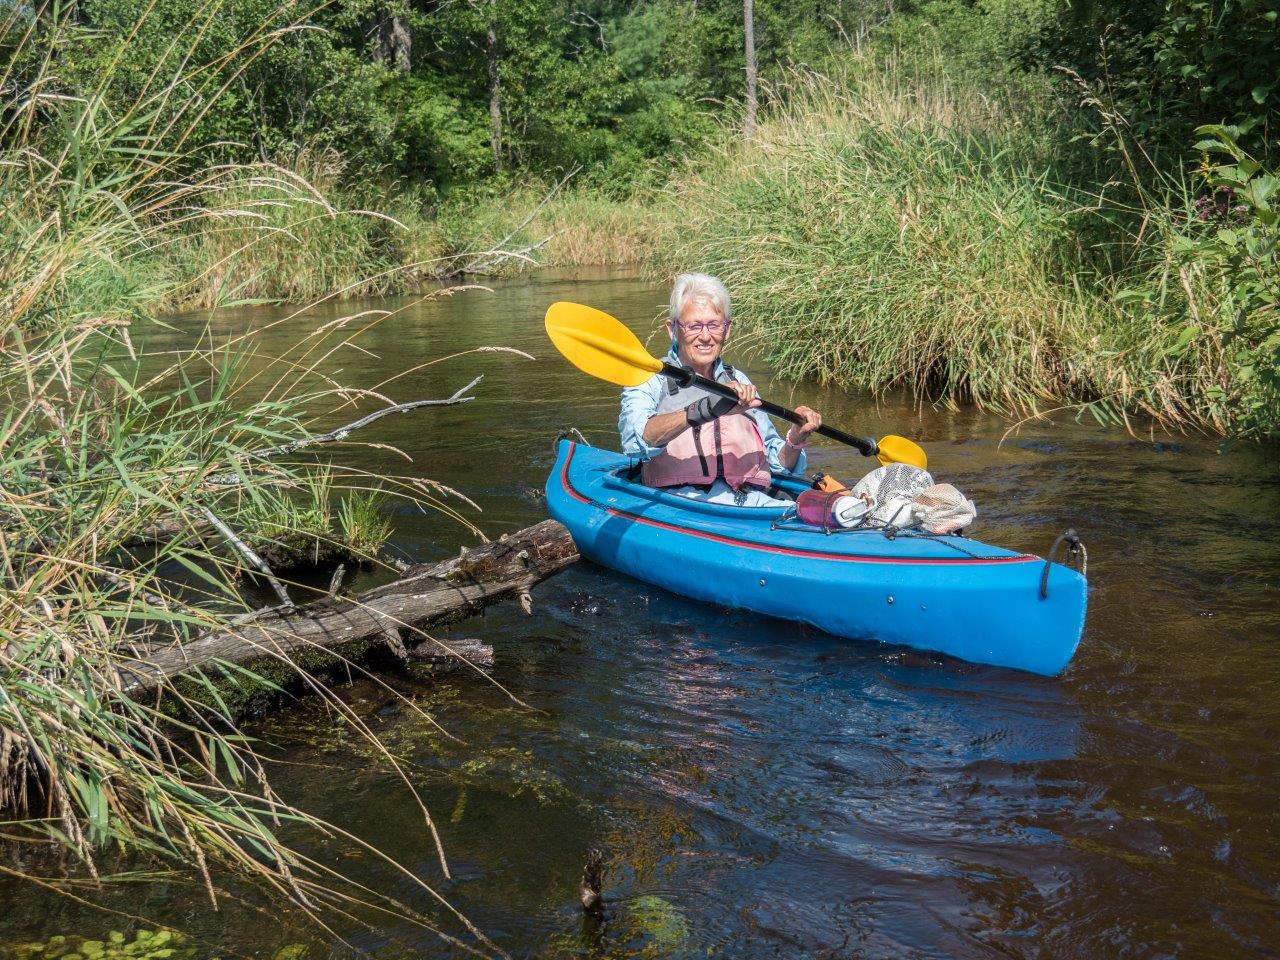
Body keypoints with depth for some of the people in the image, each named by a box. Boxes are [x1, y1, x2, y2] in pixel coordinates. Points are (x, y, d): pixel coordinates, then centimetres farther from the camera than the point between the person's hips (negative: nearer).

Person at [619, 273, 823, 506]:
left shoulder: (738, 381, 24)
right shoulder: (652, 380, 8)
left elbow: (777, 464, 25)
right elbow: (634, 439, -16)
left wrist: (796, 439, 3)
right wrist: (703, 410, -29)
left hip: (752, 498, 5)